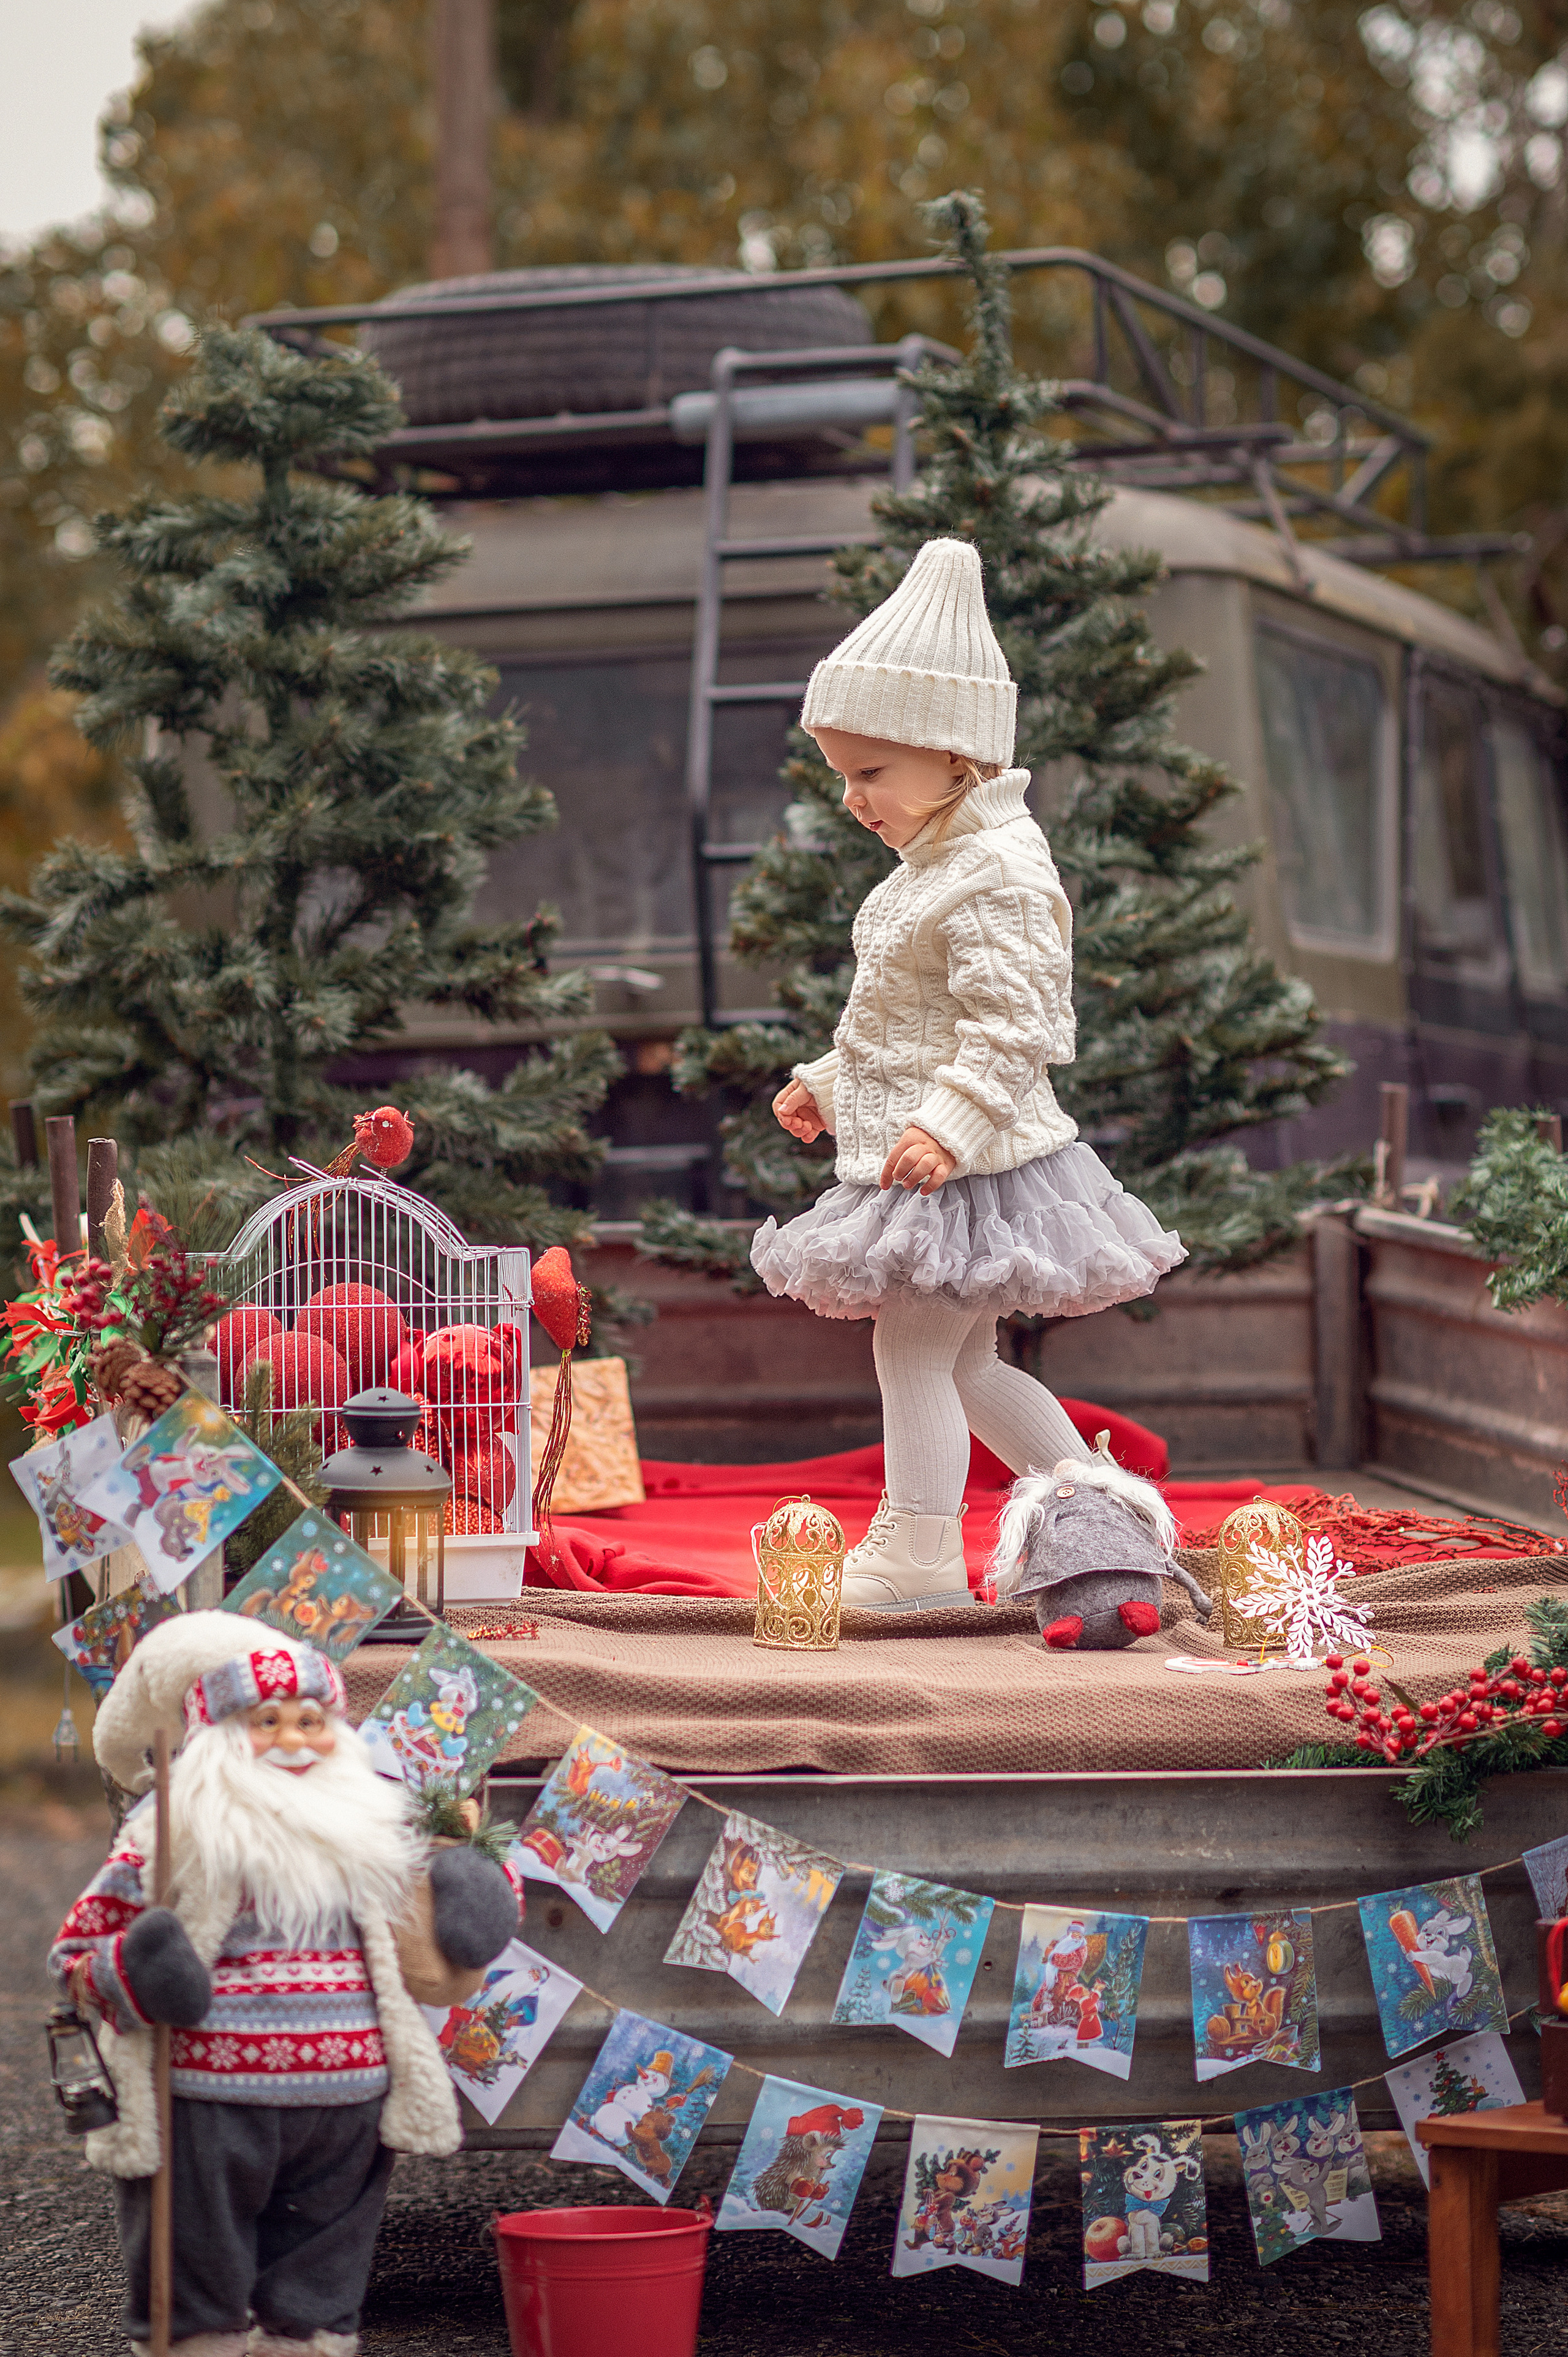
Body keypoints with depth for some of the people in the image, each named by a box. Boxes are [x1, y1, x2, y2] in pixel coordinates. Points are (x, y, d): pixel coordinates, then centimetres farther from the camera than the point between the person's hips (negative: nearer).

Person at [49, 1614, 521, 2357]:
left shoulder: (371, 1828, 11)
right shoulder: (166, 1838, -3)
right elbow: (76, 1952, 0)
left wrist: (468, 1903, 4)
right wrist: (130, 1974, -20)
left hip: (346, 2104, 4)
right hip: (207, 2105, -4)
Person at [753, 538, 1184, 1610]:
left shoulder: (999, 875, -18)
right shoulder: (930, 867, 14)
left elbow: (1012, 1026, -25)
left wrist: (951, 1124, -33)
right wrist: (829, 1083, 28)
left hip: (966, 1163, -11)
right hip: (902, 1146, 11)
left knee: (915, 1349, -6)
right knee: (965, 1364, 16)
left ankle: (919, 1551, -1)